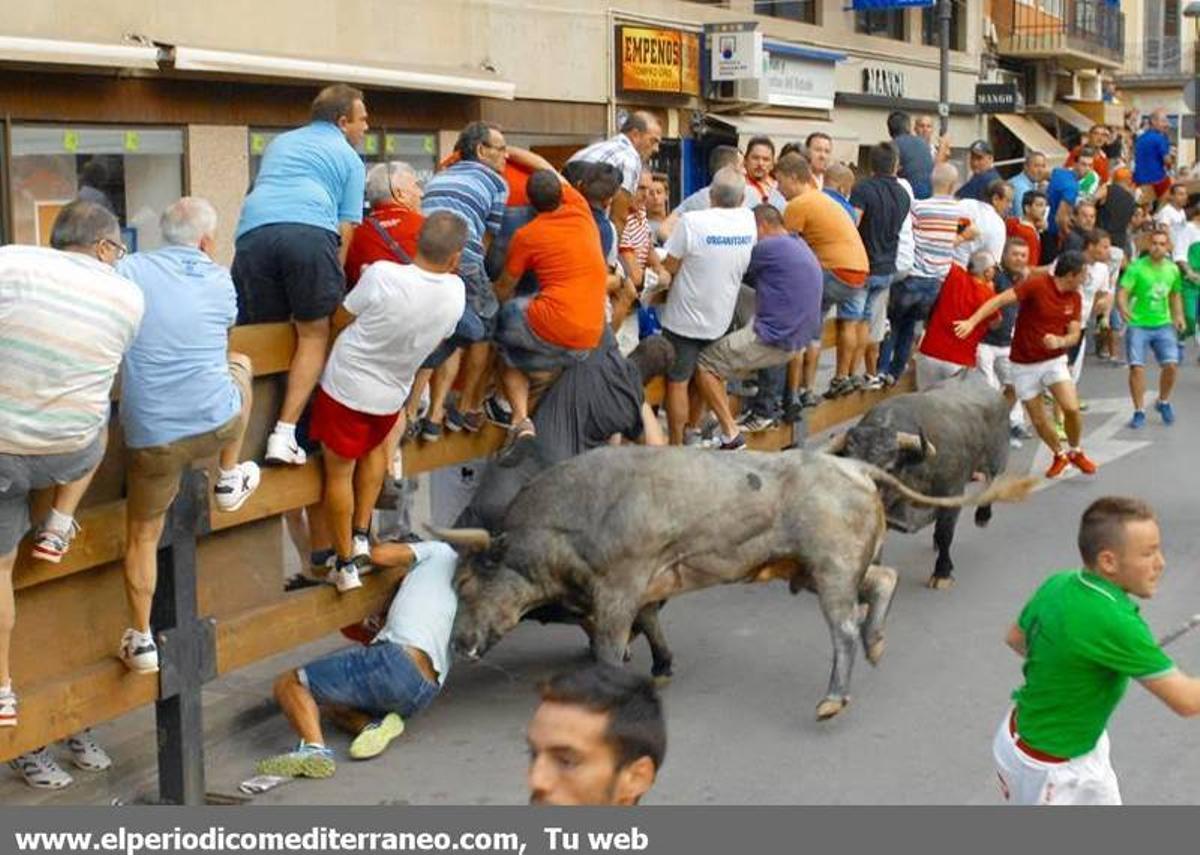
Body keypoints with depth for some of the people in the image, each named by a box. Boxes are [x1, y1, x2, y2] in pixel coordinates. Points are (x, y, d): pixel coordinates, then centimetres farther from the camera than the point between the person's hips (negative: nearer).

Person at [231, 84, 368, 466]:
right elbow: (346, 227, 13)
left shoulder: (280, 143, 37)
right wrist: (333, 279, 19)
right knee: (313, 334, 4)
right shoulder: (348, 157, 23)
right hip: (310, 232, -4)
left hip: (254, 230, 4)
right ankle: (284, 434, -8)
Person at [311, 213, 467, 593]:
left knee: (339, 471, 12)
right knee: (375, 447, 32)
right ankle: (362, 537, 26)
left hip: (345, 386, -3)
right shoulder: (455, 293, -14)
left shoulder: (382, 274, -26)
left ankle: (346, 562, 20)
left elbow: (341, 320, -10)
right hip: (391, 396, 4)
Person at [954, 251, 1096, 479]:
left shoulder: (1074, 298, 0)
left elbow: (1074, 334, 3)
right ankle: (1059, 455, 31)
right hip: (1025, 364, -3)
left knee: (1072, 408, -16)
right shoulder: (1036, 284, -18)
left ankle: (1075, 452, 12)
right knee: (1038, 419, 3)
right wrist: (971, 322, -35)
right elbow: (1000, 300, -24)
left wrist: (1059, 341, -21)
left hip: (1054, 360, 3)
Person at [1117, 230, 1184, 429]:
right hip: (1138, 325, -3)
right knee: (1136, 367, -9)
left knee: (1171, 364, -8)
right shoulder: (1137, 267, -9)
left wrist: (1178, 315, 6)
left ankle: (1163, 402, 19)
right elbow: (1122, 292, -16)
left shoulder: (1172, 269, 5)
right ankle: (1139, 412, 6)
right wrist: (1123, 308, -36)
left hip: (1163, 325, 3)